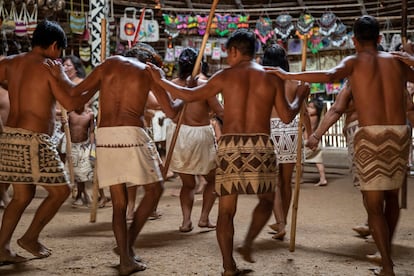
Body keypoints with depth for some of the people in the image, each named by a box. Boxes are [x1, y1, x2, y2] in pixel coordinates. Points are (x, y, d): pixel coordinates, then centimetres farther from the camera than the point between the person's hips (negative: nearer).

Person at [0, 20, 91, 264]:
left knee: (23, 195, 17)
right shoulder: (49, 67, -8)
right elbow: (71, 103, -11)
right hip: (33, 140, -8)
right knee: (61, 190, 6)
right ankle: (31, 237, 10)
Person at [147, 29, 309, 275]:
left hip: (230, 146, 0)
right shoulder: (272, 77, 7)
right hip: (261, 146, 0)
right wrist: (301, 97, 27)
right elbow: (287, 116, 7)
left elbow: (190, 95, 13)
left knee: (226, 210, 8)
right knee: (267, 199, 22)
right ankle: (248, 243, 6)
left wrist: (160, 81, 26)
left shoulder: (225, 76, 6)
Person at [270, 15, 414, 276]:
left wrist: (289, 75, -14)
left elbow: (329, 75, -18)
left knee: (374, 204, 4)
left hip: (372, 135, -4)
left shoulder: (354, 61, 3)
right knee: (392, 196, 22)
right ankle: (387, 253, 36)